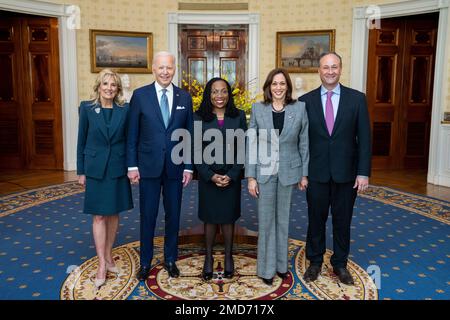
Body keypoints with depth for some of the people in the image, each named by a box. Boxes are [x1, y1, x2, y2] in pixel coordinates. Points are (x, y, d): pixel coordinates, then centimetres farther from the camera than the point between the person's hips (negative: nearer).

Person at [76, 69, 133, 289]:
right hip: (95, 168, -1)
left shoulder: (124, 109, 0)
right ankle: (102, 264, 6)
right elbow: (82, 141, 1)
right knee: (99, 215, 1)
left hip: (117, 168, 1)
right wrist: (81, 171, 0)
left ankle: (108, 256, 26)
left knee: (113, 213, 11)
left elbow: (128, 139, 4)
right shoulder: (87, 108, -2)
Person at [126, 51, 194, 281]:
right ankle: (145, 261, 25)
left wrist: (189, 167, 1)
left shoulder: (185, 97, 3)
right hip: (148, 166, -2)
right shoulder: (140, 95, -2)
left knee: (173, 215, 12)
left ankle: (170, 259, 29)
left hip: (175, 167, 2)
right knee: (148, 216, 8)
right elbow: (132, 134, -2)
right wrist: (132, 165, -5)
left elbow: (189, 134, 5)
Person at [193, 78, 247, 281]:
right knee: (210, 218, 8)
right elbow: (196, 151, -2)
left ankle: (228, 257, 25)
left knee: (228, 218, 9)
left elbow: (243, 149, -1)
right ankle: (208, 258, 23)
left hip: (231, 177, 1)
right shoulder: (199, 118, -2)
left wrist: (231, 175, -9)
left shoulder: (239, 116, 0)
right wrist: (211, 176, -11)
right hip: (207, 177, 0)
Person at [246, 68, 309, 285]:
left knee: (283, 219, 13)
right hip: (264, 172, 0)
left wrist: (304, 174, 2)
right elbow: (251, 145, -2)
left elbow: (304, 143, 2)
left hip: (289, 172, 0)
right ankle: (267, 267, 21)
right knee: (266, 220, 7)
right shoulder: (258, 109, -2)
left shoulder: (299, 108, -2)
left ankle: (281, 264, 29)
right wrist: (251, 177, -6)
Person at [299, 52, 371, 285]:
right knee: (316, 220, 12)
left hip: (346, 173, 0)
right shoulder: (306, 100, 0)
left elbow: (364, 138, -2)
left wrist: (363, 172, -7)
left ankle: (340, 264, 31)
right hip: (316, 173, 0)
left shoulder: (357, 98, -1)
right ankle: (315, 262, 30)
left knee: (342, 221, 12)